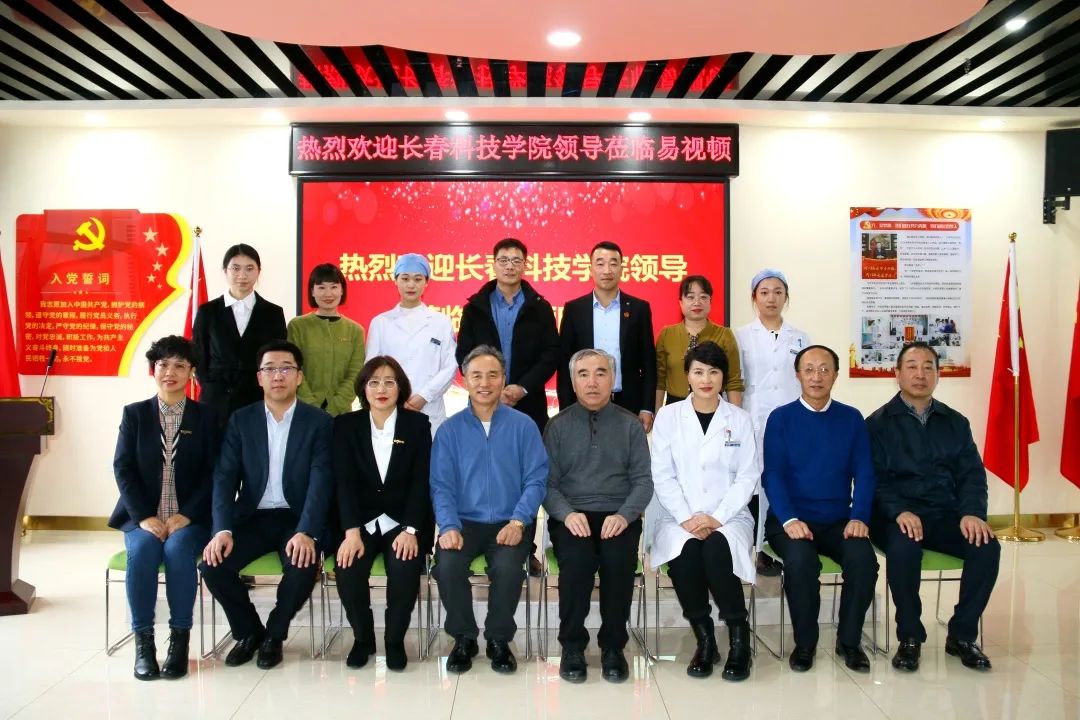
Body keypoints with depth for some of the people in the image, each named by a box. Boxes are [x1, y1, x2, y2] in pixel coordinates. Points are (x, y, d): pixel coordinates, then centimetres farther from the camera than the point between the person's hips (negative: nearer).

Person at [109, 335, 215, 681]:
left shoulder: (205, 416, 5)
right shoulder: (134, 413, 8)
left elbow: (212, 473, -2)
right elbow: (122, 468, 0)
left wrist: (185, 515, -14)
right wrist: (144, 516, -13)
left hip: (189, 517, -1)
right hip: (143, 516, 1)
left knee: (178, 549, -31)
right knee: (142, 551, -29)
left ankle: (180, 638, -17)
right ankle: (143, 639, -15)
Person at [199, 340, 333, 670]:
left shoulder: (319, 422, -2)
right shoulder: (241, 420, 6)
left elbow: (321, 481, -12)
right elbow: (225, 478, -1)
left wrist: (307, 532, -27)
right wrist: (223, 529, -17)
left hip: (297, 518, -2)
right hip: (252, 517, 3)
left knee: (303, 568, -29)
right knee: (213, 564, -21)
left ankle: (274, 634, 3)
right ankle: (249, 631, 8)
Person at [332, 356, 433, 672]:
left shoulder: (418, 424, 1)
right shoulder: (346, 425, 4)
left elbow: (421, 482, -6)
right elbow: (344, 482, -5)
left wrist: (410, 530, -18)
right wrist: (352, 531, -19)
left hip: (403, 521, -1)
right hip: (362, 521, 1)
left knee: (404, 570, -28)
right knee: (347, 570, -25)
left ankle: (395, 640, 0)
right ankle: (363, 637, 4)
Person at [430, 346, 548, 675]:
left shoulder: (523, 426, 2)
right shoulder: (449, 430, 5)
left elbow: (536, 480, -2)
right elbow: (441, 485, 0)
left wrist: (518, 522, -16)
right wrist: (449, 527, -16)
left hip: (509, 523, -1)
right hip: (464, 521, 1)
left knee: (507, 568, -30)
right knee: (447, 566, -27)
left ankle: (499, 639, 0)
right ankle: (464, 638, 1)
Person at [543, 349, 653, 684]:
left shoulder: (630, 425, 10)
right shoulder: (558, 426, 10)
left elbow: (643, 480, 4)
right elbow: (548, 482, 3)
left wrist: (624, 515, -14)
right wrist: (567, 514, -16)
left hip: (618, 516, 0)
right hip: (571, 515, 0)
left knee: (619, 560, -30)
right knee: (576, 559, -31)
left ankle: (613, 646, -8)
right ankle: (572, 645, -9)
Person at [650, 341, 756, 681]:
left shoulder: (740, 419, 7)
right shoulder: (668, 416, 5)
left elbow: (747, 477, 1)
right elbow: (662, 476, 0)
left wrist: (717, 517, -13)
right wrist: (687, 517, -14)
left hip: (728, 516, 0)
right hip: (680, 517, 0)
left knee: (716, 551, -33)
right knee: (684, 554, -32)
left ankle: (738, 637, -11)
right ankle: (704, 638, -10)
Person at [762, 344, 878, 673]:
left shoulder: (851, 418, 9)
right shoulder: (781, 418, 3)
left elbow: (864, 473, 4)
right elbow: (773, 474, -4)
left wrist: (859, 517, -12)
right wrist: (789, 519, -19)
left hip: (839, 520, 2)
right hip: (792, 520, -2)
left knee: (864, 559, -27)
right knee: (800, 560, -32)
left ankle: (849, 641, -2)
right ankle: (804, 642, -7)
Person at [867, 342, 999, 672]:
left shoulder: (955, 422, 15)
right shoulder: (878, 423, 4)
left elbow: (972, 474, 7)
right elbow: (874, 479, -5)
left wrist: (972, 512, -12)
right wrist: (899, 511, -23)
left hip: (947, 514, 4)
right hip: (898, 516, -3)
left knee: (987, 546, -25)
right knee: (903, 547, -35)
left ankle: (962, 634, -5)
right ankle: (910, 636, -13)